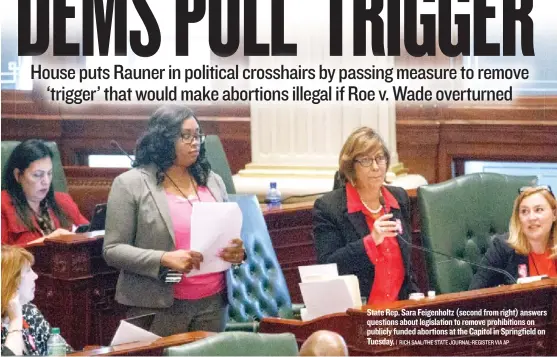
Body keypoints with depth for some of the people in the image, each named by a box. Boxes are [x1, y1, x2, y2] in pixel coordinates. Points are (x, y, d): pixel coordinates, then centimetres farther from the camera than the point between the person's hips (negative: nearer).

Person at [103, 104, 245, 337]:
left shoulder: (213, 181, 11)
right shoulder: (130, 184, -4)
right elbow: (113, 249, -8)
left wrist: (237, 251, -5)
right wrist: (164, 259, -21)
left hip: (214, 302, 5)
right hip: (159, 307, -4)